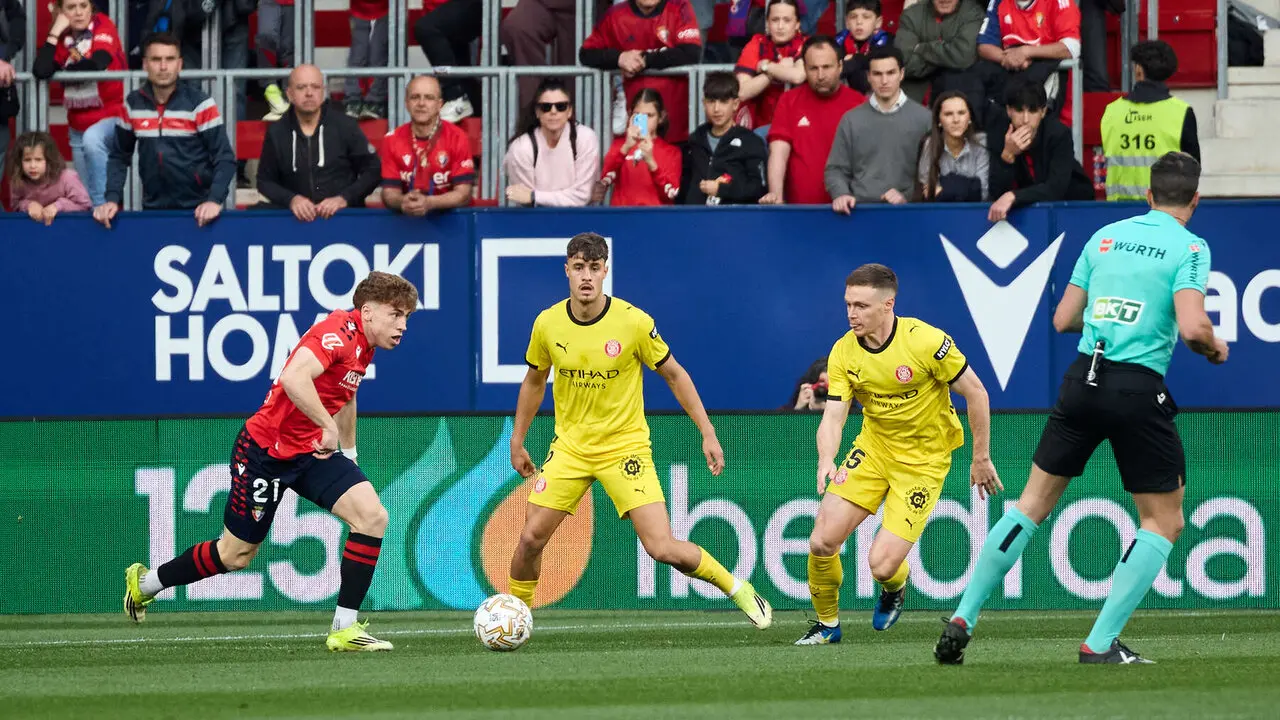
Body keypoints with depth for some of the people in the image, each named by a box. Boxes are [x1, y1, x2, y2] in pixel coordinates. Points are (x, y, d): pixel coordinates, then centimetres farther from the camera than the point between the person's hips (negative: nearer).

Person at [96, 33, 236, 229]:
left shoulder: (200, 104, -10)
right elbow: (120, 157, 8)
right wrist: (112, 199, -7)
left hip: (198, 209, -3)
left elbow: (225, 159, -10)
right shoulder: (132, 104, 1)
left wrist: (214, 201, -24)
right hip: (153, 209, 3)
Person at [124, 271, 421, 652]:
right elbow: (294, 378, -42)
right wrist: (328, 426, -33)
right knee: (236, 553, 7)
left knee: (372, 516, -14)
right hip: (267, 449, -8)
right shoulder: (338, 332, -24)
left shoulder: (362, 343, 6)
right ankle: (145, 582, 31)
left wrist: (349, 454, 32)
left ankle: (344, 628, -10)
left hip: (312, 451, 8)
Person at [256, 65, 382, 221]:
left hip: (347, 214, -2)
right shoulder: (276, 132, 6)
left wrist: (344, 198, -12)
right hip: (298, 217, 2)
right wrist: (291, 199, -8)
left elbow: (372, 171, 3)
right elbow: (265, 181, 11)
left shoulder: (346, 126, 2)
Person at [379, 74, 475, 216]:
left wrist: (428, 203, -26)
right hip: (407, 217, 1)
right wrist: (403, 202, -24)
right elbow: (389, 193, 0)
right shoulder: (392, 140, 1)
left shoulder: (458, 138, -5)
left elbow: (463, 194, -9)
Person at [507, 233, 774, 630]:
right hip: (570, 446, 3)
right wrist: (517, 441, 16)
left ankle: (738, 589, 9)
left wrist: (708, 433, -5)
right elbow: (534, 381, 12)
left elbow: (675, 375, -3)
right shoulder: (548, 324, -7)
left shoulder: (634, 322, -16)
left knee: (663, 548, -13)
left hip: (625, 445, -3)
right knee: (531, 537, -6)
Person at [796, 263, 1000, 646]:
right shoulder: (843, 352, -8)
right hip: (874, 448, 4)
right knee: (822, 542, -10)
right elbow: (833, 416, -12)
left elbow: (976, 393, -12)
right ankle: (827, 623, 16)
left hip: (924, 460, -4)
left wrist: (981, 459, -7)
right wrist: (826, 461, -33)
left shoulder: (925, 341, -22)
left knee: (882, 564, -15)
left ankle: (895, 588, 24)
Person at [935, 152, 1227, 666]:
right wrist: (1215, 348, 4)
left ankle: (963, 619, 10)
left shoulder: (1104, 237, 11)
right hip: (1138, 390, -5)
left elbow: (1063, 320, 15)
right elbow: (1191, 327, -18)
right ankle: (1101, 643, 0)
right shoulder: (1189, 248, -4)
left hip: (1083, 379, 5)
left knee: (1033, 503, 15)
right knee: (1164, 521, 10)